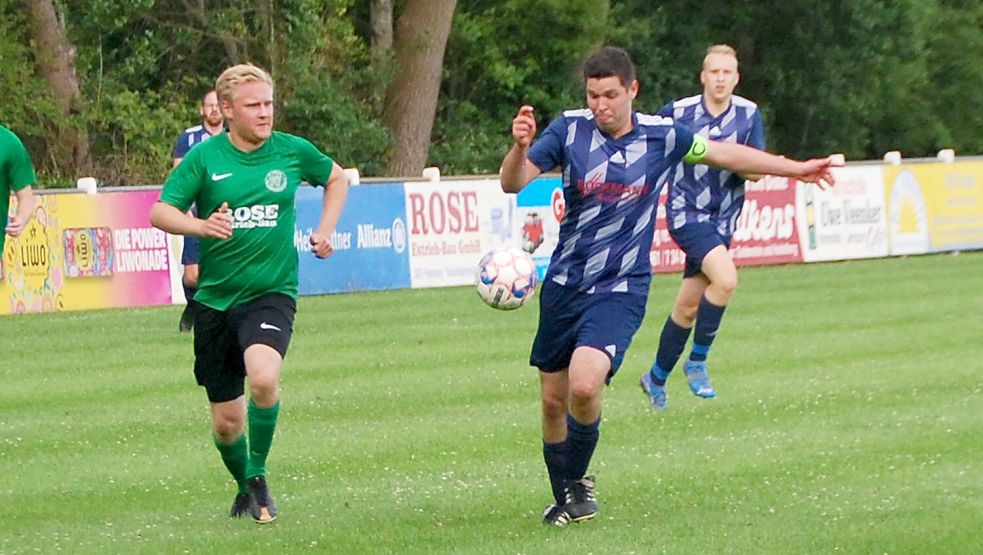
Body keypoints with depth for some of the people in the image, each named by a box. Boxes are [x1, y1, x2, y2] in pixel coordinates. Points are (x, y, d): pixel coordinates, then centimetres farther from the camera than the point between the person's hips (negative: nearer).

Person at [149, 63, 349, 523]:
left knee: (263, 377, -30)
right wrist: (201, 226, -26)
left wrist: (325, 231, 9)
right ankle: (245, 487, 34)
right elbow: (160, 213, -8)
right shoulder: (205, 157, -4)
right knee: (226, 421, 5)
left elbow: (336, 178, 21)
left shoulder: (293, 152, 1)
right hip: (216, 298, 1)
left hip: (272, 292, -1)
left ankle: (259, 477, -9)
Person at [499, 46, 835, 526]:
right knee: (553, 399, 7)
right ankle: (563, 498, 30)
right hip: (564, 284, 2)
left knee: (584, 384, -25)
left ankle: (578, 480, 0)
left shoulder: (661, 137, -3)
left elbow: (724, 153, 13)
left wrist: (795, 169, 21)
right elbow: (513, 184, -9)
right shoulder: (570, 129, -5)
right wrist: (520, 145, -31)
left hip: (621, 290, -2)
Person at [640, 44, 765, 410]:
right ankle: (697, 362, -10)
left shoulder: (749, 114, 0)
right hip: (686, 212, -4)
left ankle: (656, 378, 26)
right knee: (726, 279, -26)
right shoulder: (678, 112, -7)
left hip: (721, 220, 4)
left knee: (688, 307, 8)